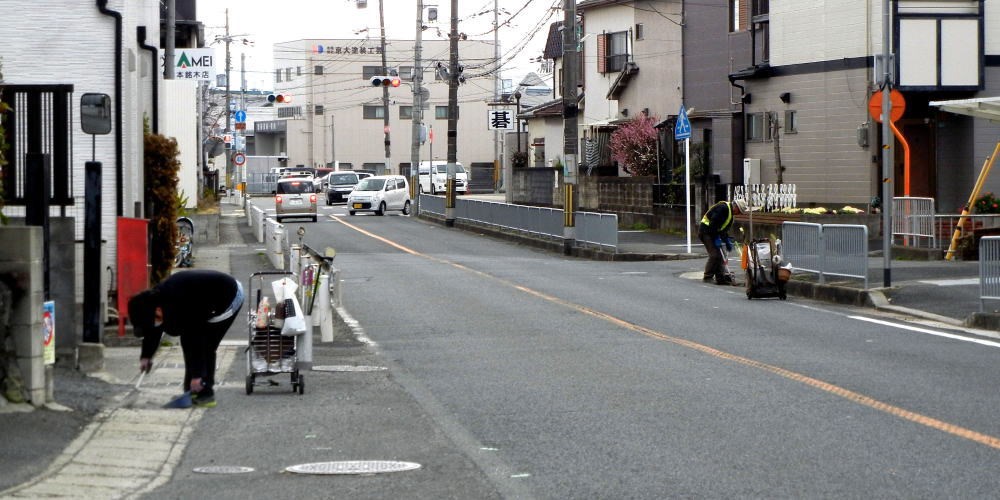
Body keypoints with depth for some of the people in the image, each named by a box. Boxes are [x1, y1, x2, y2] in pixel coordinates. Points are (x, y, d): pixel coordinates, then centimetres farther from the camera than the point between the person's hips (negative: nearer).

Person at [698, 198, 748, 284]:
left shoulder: (730, 213, 14)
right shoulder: (723, 208, -19)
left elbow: (724, 229, 19)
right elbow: (713, 223, -25)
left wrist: (727, 241, 9)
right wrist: (716, 238, -21)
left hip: (712, 232, 10)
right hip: (706, 231, -10)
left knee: (720, 255, 8)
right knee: (715, 254, -14)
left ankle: (721, 278, 9)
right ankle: (707, 277, -7)